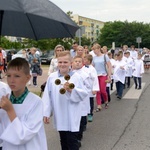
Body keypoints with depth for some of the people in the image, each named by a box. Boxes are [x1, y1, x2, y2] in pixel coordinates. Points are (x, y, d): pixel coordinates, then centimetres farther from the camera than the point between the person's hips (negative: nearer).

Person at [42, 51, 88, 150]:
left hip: (72, 116, -3)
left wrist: (71, 90, -24)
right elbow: (47, 96, -2)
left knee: (72, 142, 1)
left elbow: (83, 95, -9)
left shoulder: (76, 77, -8)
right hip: (59, 116, 3)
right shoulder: (52, 77, -3)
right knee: (63, 141, 19)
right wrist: (46, 113, -2)